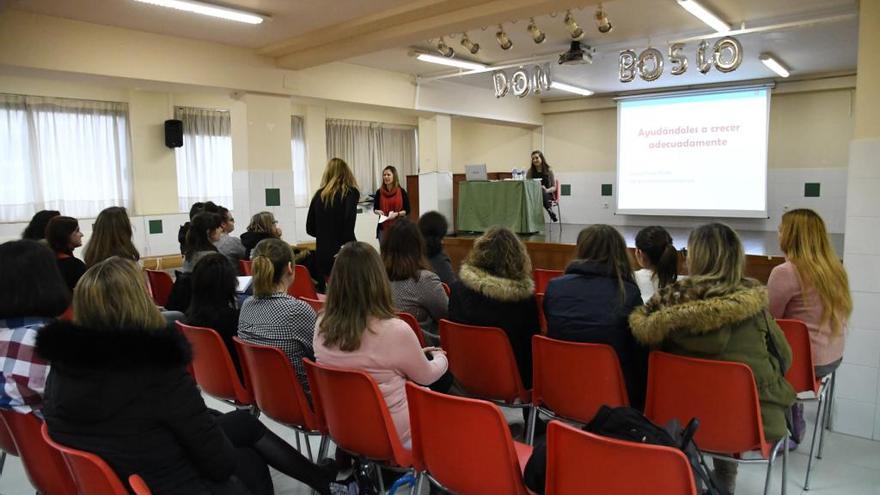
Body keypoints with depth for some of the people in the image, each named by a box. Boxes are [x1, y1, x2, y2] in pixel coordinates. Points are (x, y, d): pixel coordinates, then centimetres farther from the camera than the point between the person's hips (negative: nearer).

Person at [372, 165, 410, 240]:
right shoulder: (379, 192, 4)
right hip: (383, 228, 1)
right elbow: (375, 209, 12)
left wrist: (397, 214, -15)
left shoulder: (402, 192, -1)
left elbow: (407, 210, 0)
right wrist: (378, 211, -10)